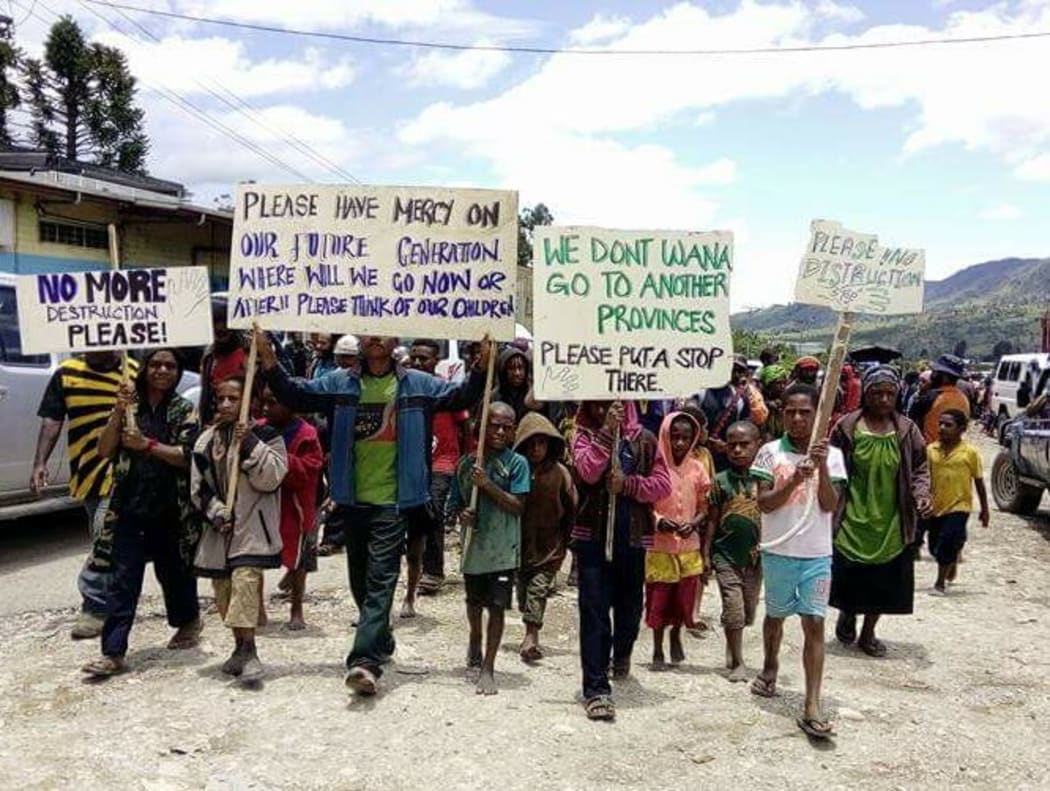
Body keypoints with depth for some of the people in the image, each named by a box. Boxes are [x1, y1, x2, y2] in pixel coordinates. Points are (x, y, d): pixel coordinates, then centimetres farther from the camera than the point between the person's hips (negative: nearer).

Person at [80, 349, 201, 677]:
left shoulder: (184, 411, 1)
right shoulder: (130, 405, 6)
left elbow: (187, 456, -10)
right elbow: (105, 450, -1)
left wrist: (147, 444, -18)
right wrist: (118, 411, -12)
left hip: (171, 510, -1)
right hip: (130, 507, 1)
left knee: (174, 572, 14)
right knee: (122, 580, -4)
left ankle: (188, 621, 41)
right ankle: (113, 653, -3)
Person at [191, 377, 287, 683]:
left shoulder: (266, 436, -2)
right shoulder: (206, 440, 10)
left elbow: (271, 478, -13)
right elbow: (198, 487, 9)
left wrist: (251, 444, -20)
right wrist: (216, 513, -6)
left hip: (252, 526, -5)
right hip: (219, 527, 5)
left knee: (245, 578, -20)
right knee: (223, 585, 9)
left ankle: (249, 650, -18)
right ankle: (240, 647, 24)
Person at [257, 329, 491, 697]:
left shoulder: (418, 384, 2)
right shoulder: (341, 383, 7)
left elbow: (461, 397, -1)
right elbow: (295, 394, 3)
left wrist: (481, 367, -17)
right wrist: (269, 360, -10)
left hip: (393, 501, -4)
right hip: (355, 499, 4)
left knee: (381, 580, -11)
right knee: (359, 579, 16)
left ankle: (365, 660, -17)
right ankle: (381, 641, 37)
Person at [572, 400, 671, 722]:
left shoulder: (644, 440, 4)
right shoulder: (584, 436, 2)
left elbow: (663, 485, -2)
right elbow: (589, 471, -17)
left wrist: (628, 484, -16)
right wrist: (607, 431, -20)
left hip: (633, 537, 2)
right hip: (592, 536, -2)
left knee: (629, 606, 18)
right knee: (594, 612, -6)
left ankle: (622, 654, 48)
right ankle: (596, 688, -4)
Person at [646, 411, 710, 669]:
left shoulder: (697, 469, 0)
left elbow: (703, 508, 5)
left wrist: (694, 523, -15)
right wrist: (658, 521, -20)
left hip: (689, 546, 2)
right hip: (659, 545, -2)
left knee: (685, 597, 8)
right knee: (659, 598, 5)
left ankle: (676, 635, 39)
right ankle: (657, 650, 25)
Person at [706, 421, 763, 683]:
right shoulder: (720, 481, -3)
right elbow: (713, 520, 1)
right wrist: (706, 554, -1)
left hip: (755, 555, 2)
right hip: (726, 555, -2)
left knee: (748, 612, 13)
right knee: (733, 610, -4)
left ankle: (732, 649, 36)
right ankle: (737, 662, 11)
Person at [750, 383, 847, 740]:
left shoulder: (831, 455, 0)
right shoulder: (771, 451, -3)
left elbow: (830, 505, -8)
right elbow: (764, 503, -9)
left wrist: (822, 466, -20)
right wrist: (795, 479, -23)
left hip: (816, 553, 0)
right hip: (778, 550, 1)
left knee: (814, 624, -6)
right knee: (775, 615, 18)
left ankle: (812, 707, -6)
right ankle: (770, 668, 45)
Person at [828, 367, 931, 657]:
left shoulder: (907, 431, -1)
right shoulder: (847, 427, -7)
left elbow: (920, 469, 6)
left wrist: (921, 494, -13)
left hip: (890, 524, 2)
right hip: (853, 520, -2)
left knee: (884, 582, 10)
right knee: (849, 576, 4)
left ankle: (868, 633, 30)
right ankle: (847, 614, 37)